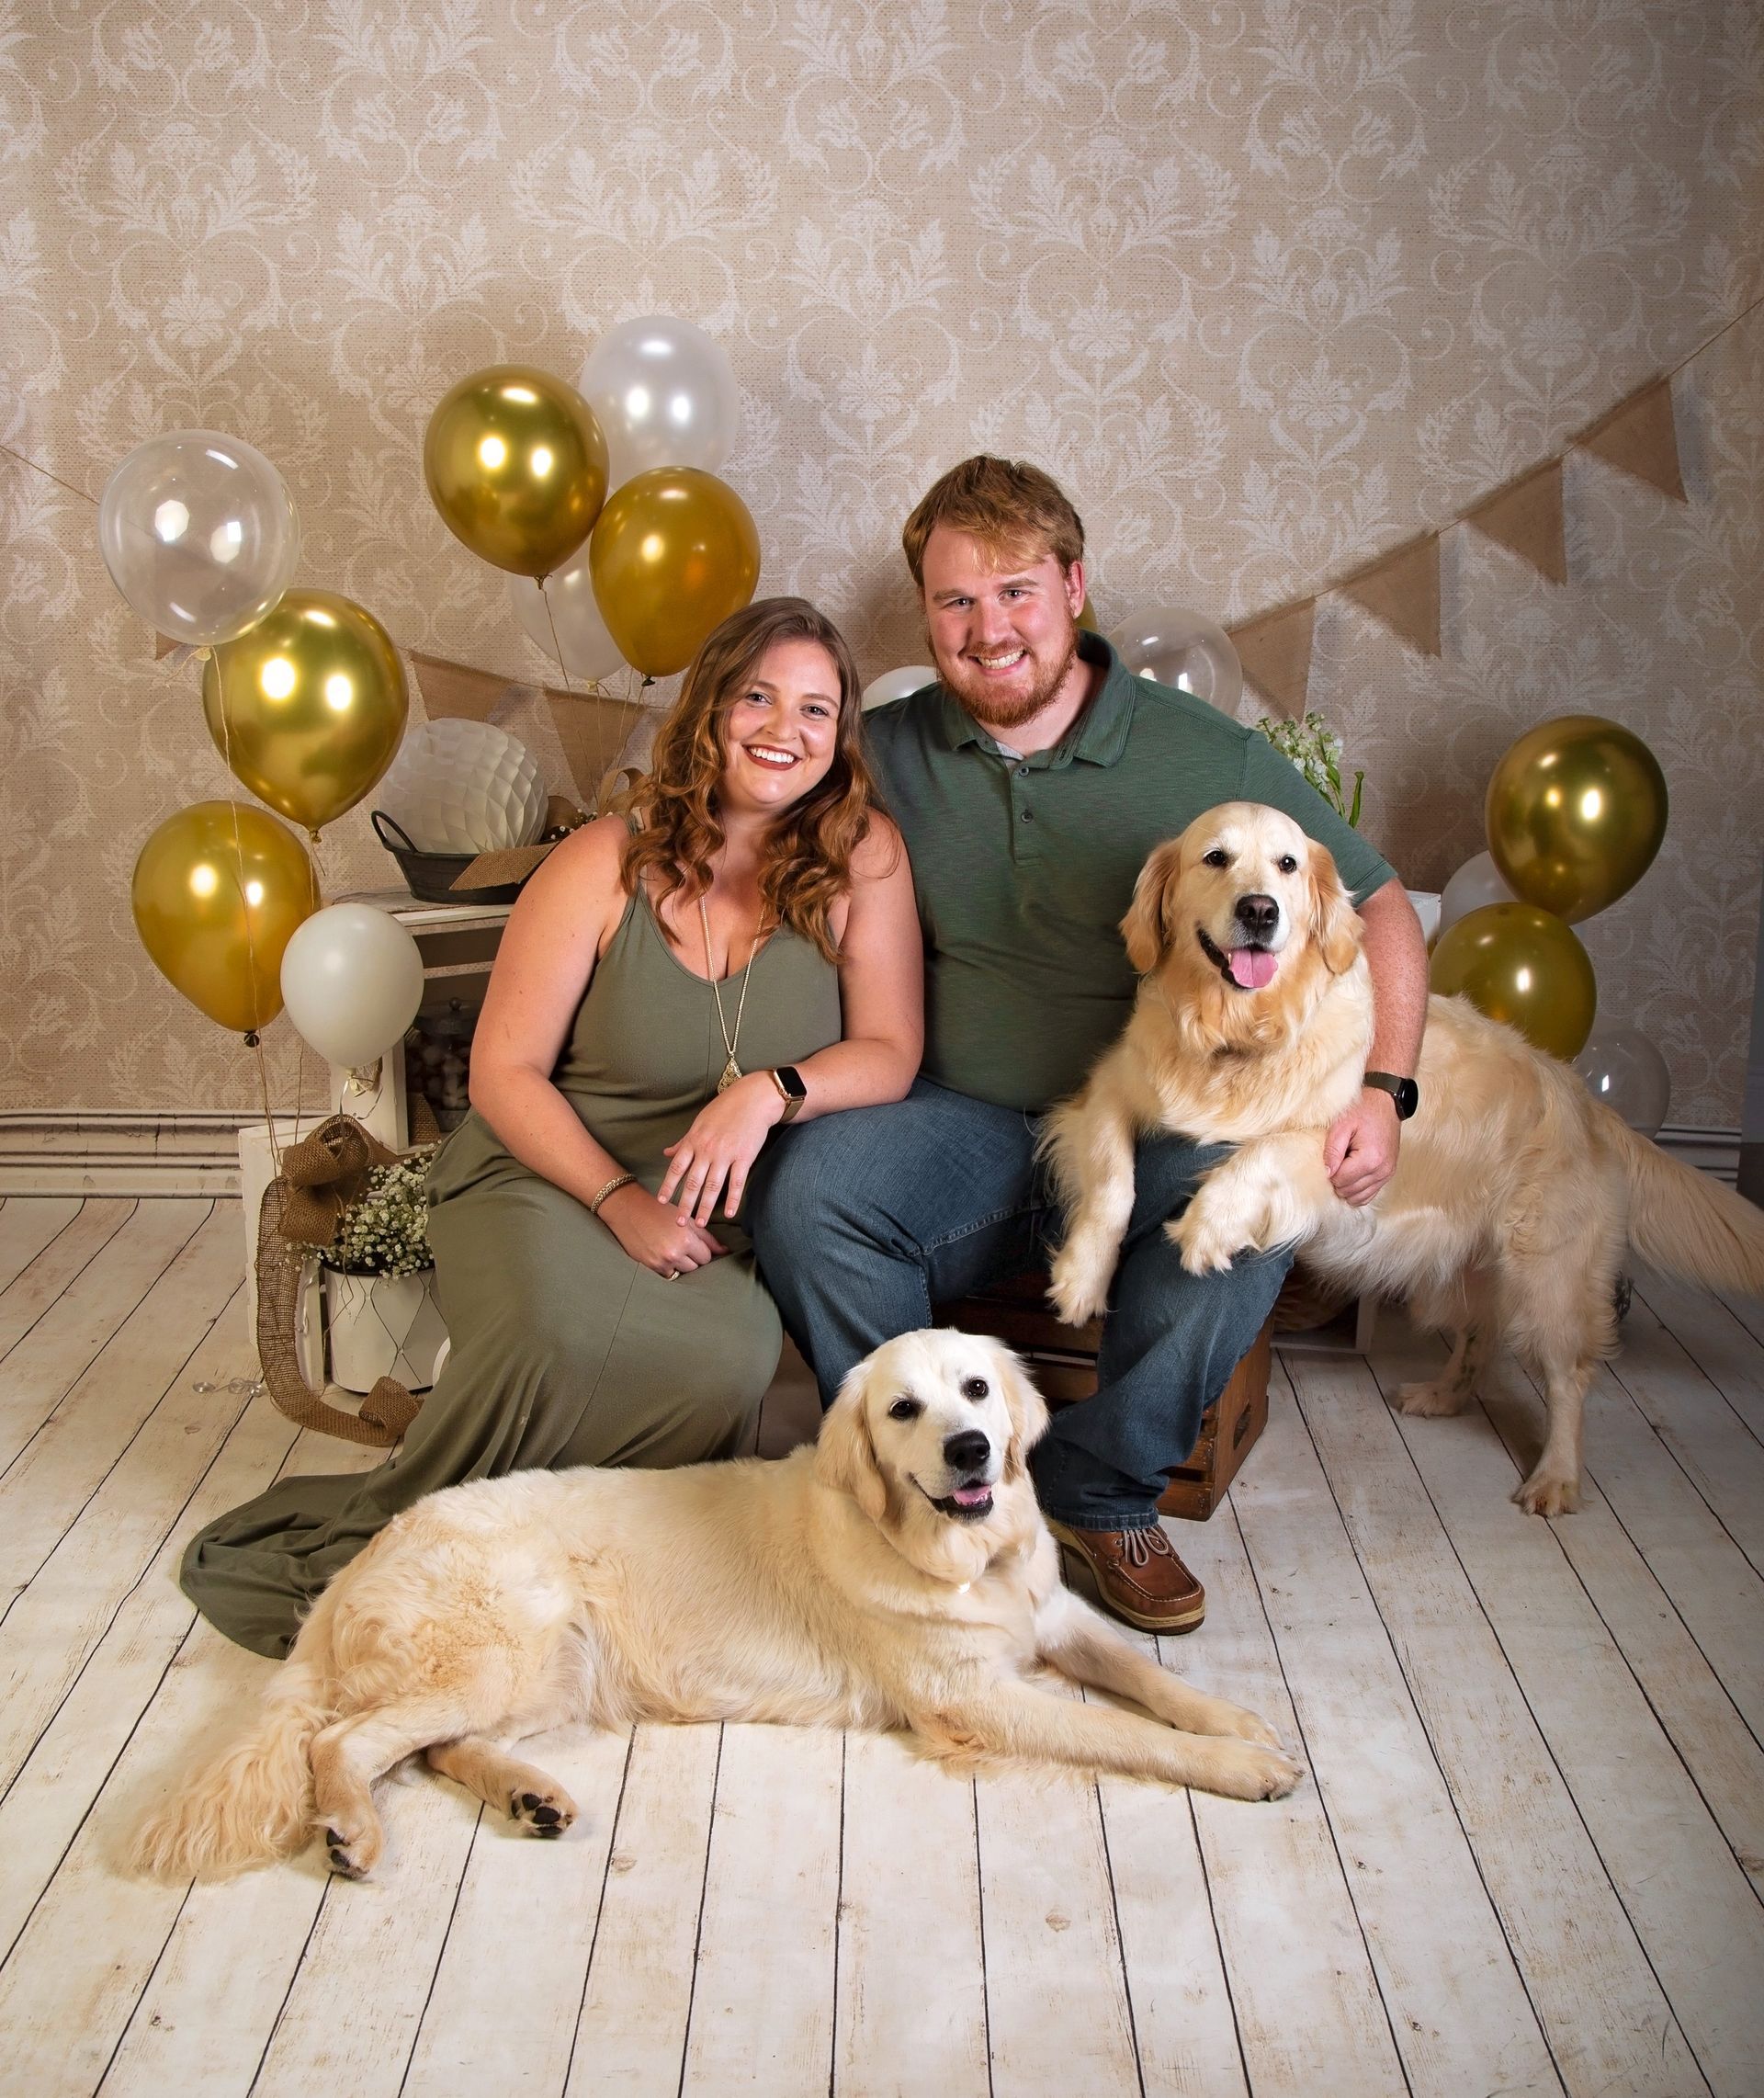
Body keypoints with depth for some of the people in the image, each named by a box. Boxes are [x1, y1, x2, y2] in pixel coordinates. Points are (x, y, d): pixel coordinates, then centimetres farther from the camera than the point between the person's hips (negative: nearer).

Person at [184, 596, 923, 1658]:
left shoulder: (864, 854, -3)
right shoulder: (607, 863, -7)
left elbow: (891, 1050, -3)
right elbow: (504, 1072, -5)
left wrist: (773, 1090, -23)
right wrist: (619, 1200, -19)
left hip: (727, 1213, 2)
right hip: (549, 1172, -2)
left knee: (732, 1361, -33)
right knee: (552, 1339, -36)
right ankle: (385, 1546, -4)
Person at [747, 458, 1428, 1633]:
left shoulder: (1213, 760, -1)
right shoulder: (884, 755, 4)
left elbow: (1378, 908, 5)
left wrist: (1381, 1089, -11)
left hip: (1150, 1137, -1)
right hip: (961, 1130, 1)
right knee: (808, 1186, -29)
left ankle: (1101, 1488, -7)